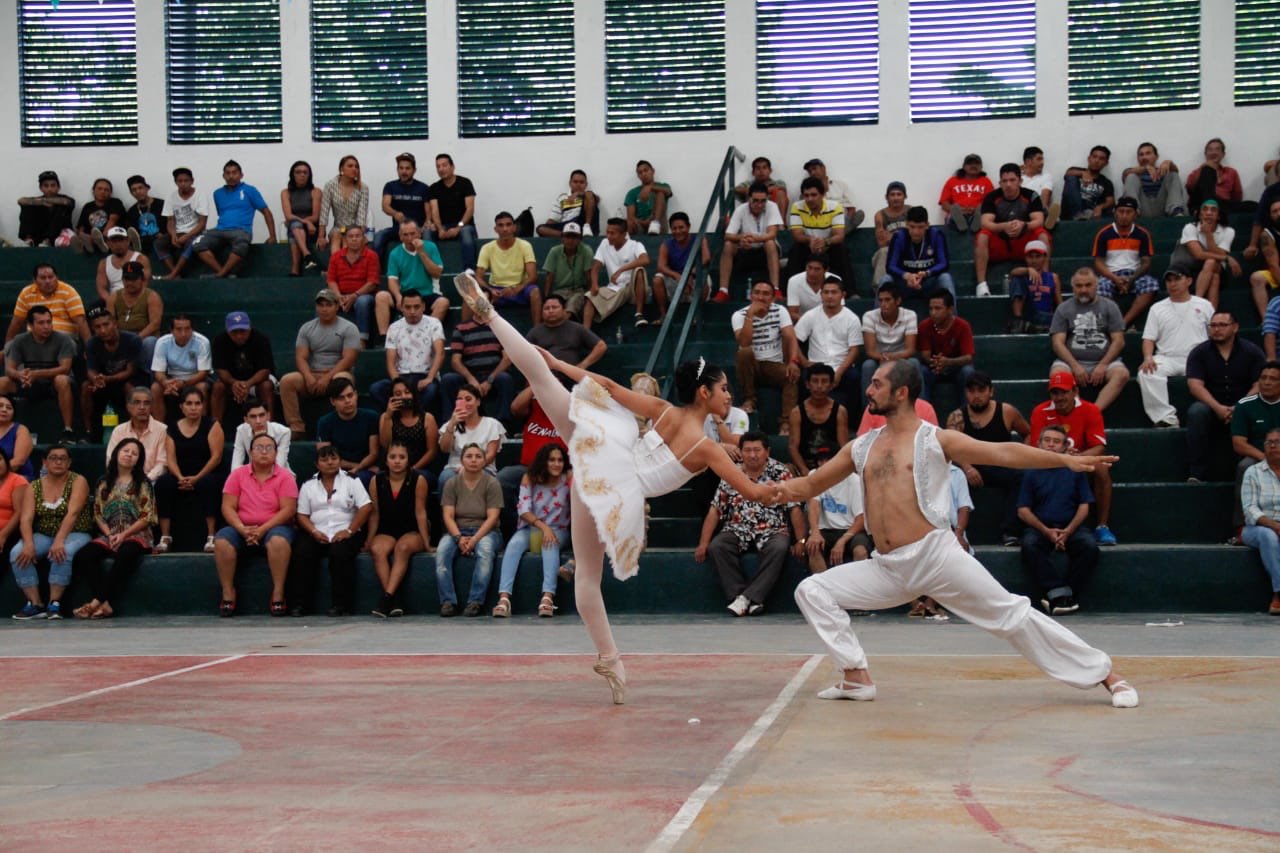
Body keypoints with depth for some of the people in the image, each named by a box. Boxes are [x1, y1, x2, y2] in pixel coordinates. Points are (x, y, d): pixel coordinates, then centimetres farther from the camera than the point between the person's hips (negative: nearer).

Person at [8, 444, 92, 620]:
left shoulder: (78, 482, -5)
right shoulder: (34, 487, 5)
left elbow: (72, 513, -20)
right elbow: (26, 519, -7)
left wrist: (59, 541, -34)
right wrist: (29, 544, -27)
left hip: (73, 535, -4)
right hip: (43, 536, 4)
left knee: (62, 552, -37)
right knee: (17, 553, -24)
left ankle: (54, 604, -27)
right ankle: (35, 604, -22)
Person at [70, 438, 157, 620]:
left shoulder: (142, 484, 6)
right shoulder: (104, 483, 15)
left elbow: (147, 517, -1)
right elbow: (98, 514, 11)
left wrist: (123, 535, -12)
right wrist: (109, 534, -8)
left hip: (135, 535, -3)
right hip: (109, 535, 3)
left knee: (124, 554, -39)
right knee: (83, 555, -27)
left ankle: (97, 601, -40)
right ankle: (105, 605, -35)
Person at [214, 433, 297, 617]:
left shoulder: (285, 476, -1)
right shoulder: (238, 474, 5)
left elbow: (288, 509, -9)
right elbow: (228, 507, 0)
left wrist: (262, 530, -19)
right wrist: (242, 529, -18)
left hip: (274, 527, -2)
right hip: (242, 529, 2)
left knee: (279, 540, -36)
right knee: (221, 540, -27)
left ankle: (278, 593, -26)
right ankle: (228, 593, -17)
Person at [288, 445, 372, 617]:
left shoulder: (351, 481, 9)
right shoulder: (308, 485, 16)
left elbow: (366, 507, -2)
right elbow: (302, 514, 9)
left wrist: (349, 531, -12)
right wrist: (314, 531, -11)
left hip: (343, 534, -2)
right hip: (317, 535, 2)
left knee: (340, 553, -33)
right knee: (301, 554, -26)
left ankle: (341, 604, -26)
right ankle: (299, 604, -19)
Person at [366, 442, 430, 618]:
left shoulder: (417, 480, -5)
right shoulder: (377, 481, 2)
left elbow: (420, 513, -5)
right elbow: (374, 514, 7)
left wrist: (426, 542, -6)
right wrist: (369, 540, 6)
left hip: (412, 532, -2)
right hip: (386, 532, 2)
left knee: (403, 547, -35)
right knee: (377, 549, -31)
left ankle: (387, 596, -39)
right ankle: (396, 599, -34)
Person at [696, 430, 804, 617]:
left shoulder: (780, 473, 0)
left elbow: (795, 509, -3)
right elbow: (715, 511, 4)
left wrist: (800, 541, -12)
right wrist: (703, 544, -5)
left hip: (772, 531, -2)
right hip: (738, 531, 2)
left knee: (779, 549, -35)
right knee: (716, 547, -28)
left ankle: (748, 597, -34)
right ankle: (739, 596, -27)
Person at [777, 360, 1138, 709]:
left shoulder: (935, 439, -1)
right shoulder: (862, 447, 13)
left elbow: (1003, 453, -8)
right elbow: (811, 484, 18)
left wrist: (1065, 460, -18)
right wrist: (775, 490, -3)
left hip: (936, 555, -5)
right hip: (886, 567, 5)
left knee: (1011, 613, -6)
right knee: (811, 591, -3)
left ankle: (1106, 675, 1)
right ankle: (857, 678, 0)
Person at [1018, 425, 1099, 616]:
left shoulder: (1075, 470, 11)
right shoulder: (1032, 473, 10)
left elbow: (1084, 506, 7)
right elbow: (1023, 510, 5)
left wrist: (1068, 531, -10)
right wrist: (1047, 531, -10)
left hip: (1071, 527, 0)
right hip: (1040, 527, 0)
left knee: (1090, 546, -30)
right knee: (1029, 545, -34)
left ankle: (1055, 593, -24)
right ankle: (1059, 592, -33)